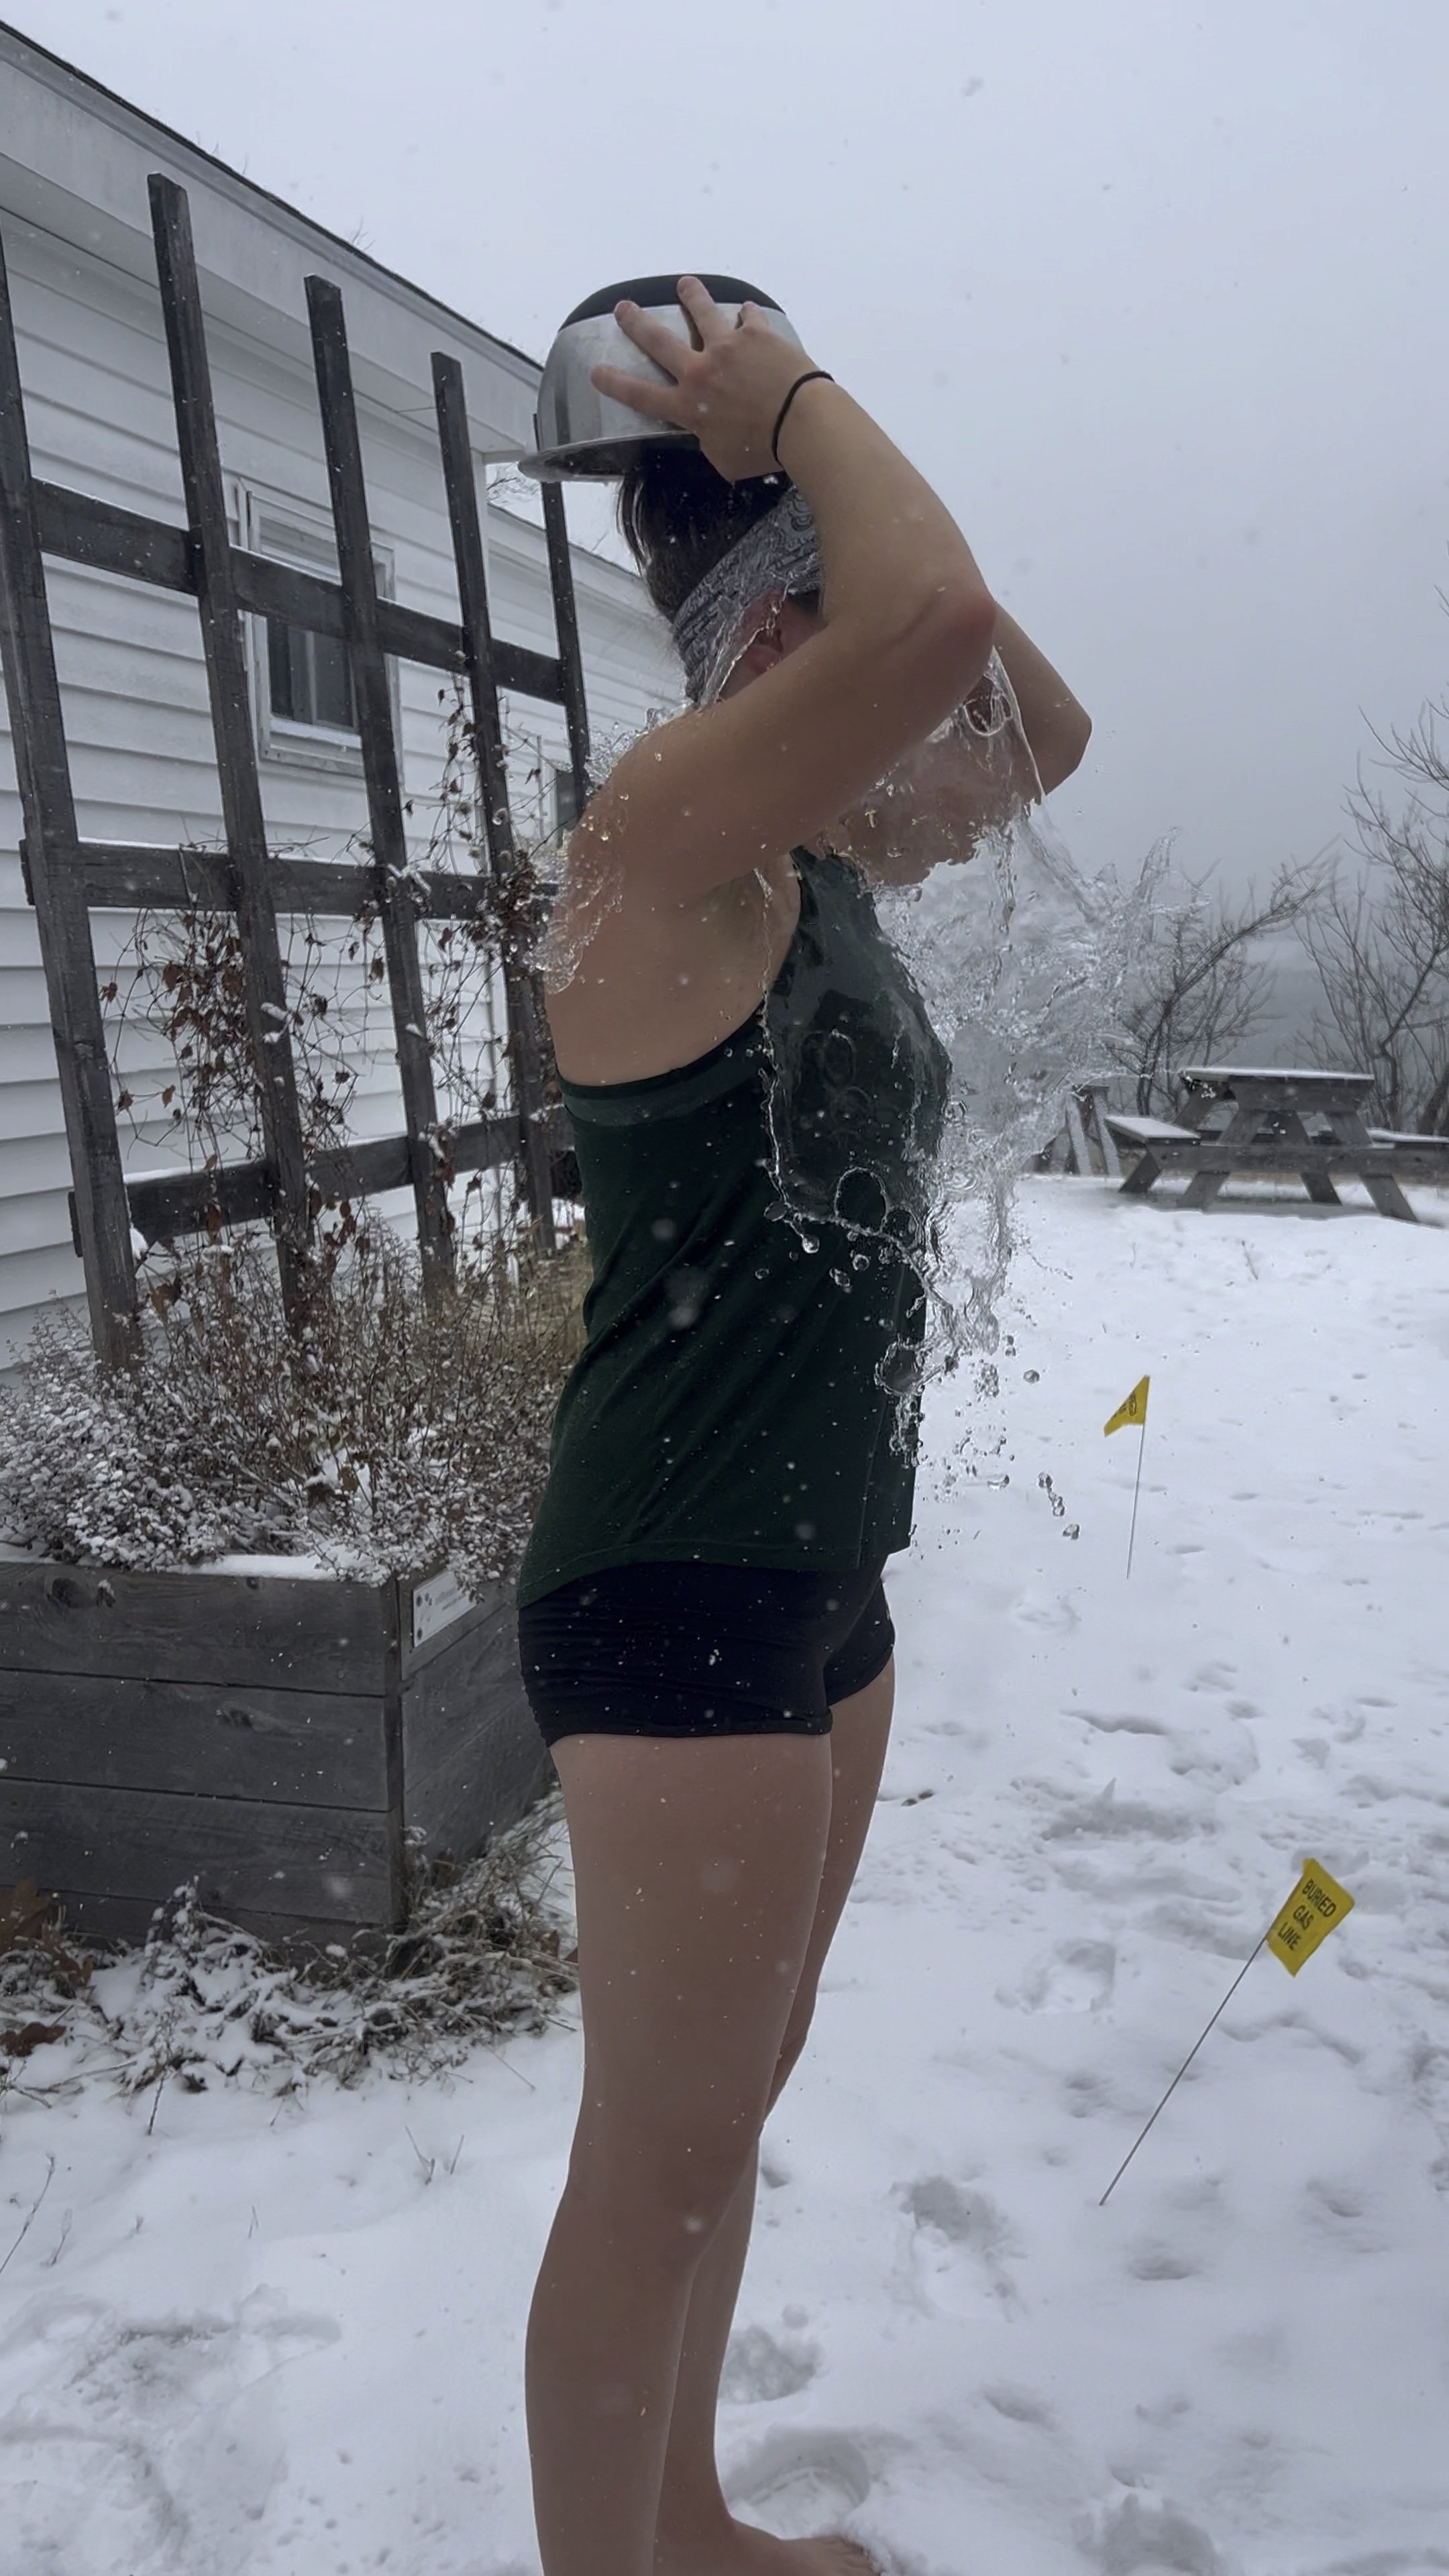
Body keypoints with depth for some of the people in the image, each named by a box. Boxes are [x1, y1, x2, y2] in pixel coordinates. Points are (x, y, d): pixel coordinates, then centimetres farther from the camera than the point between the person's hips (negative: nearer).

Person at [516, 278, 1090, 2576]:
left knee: (735, 2104, 22)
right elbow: (934, 610, -30)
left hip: (824, 1567, 9)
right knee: (661, 2161, 6)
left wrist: (801, 458, 11)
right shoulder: (668, 829, -15)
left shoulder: (816, 859, 10)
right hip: (681, 1586, -9)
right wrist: (793, 406, -9)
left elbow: (1048, 723, 20)